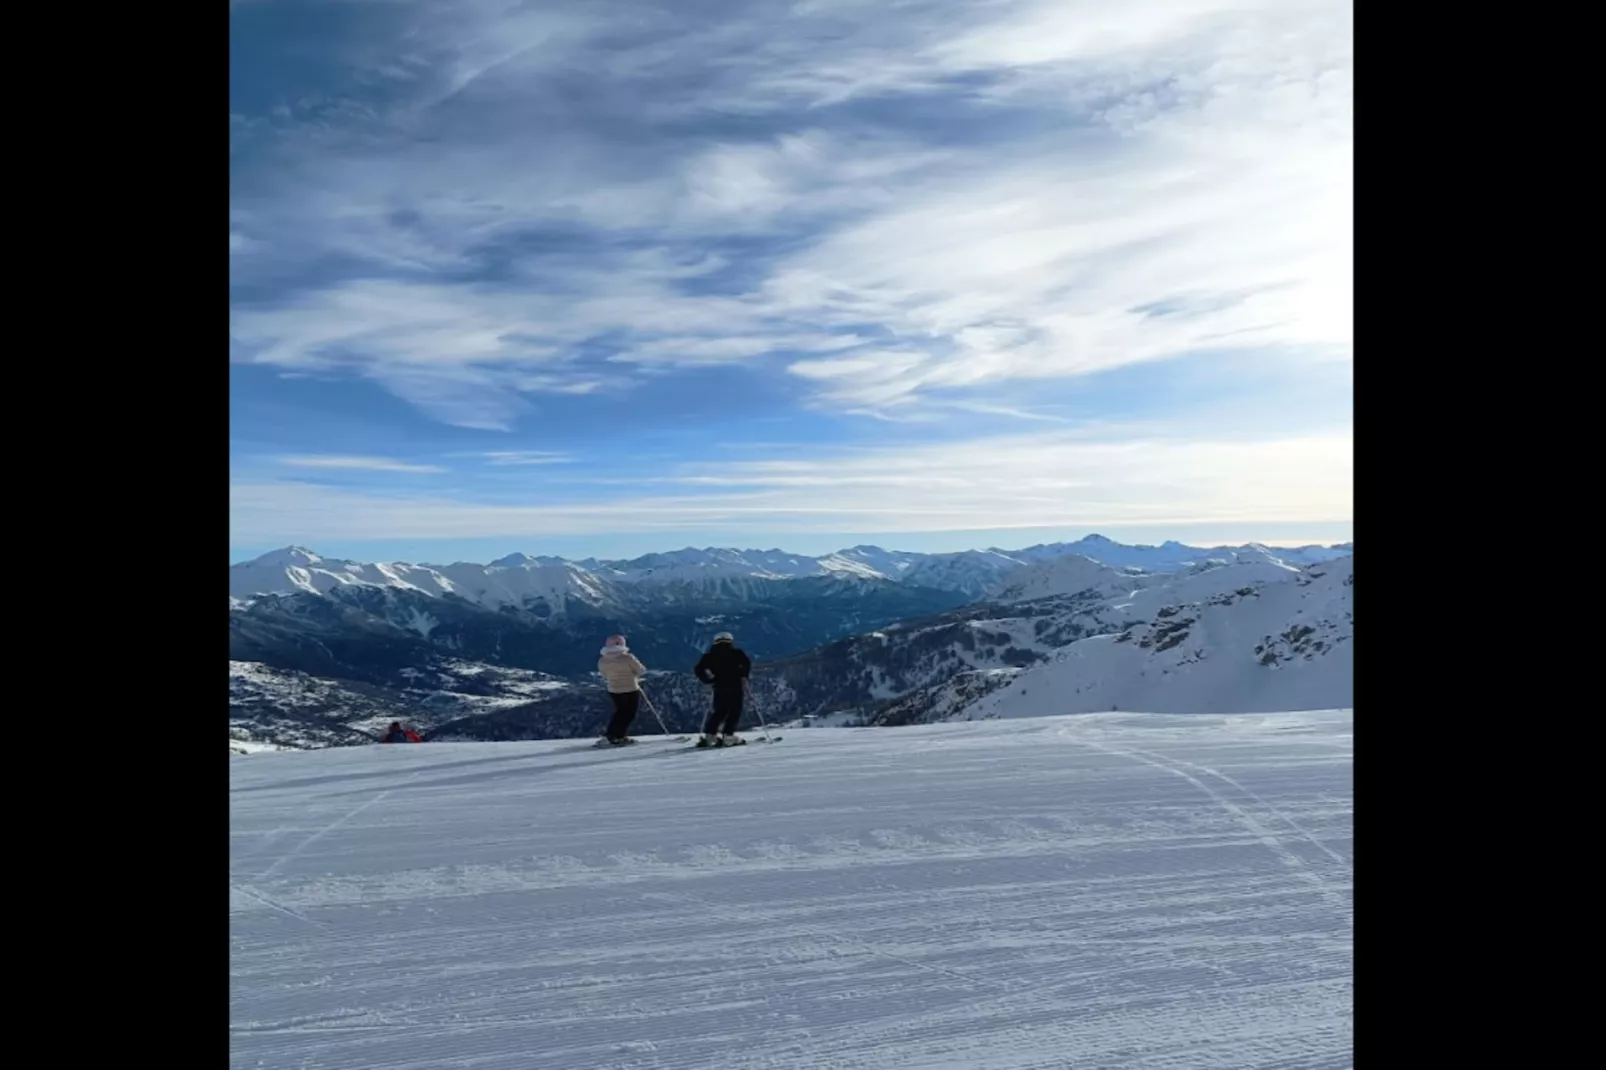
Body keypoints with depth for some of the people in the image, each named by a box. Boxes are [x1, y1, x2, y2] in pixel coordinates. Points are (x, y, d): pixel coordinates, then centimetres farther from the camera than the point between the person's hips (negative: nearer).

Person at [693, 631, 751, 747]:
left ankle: (709, 735, 8)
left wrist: (708, 679, 16)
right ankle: (728, 736, -7)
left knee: (719, 711, 15)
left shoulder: (710, 655, 13)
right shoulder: (736, 652, 7)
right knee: (734, 711, 3)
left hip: (719, 687, 3)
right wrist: (744, 677, 2)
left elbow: (699, 669, 6)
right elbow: (746, 662, -7)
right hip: (735, 686, -3)